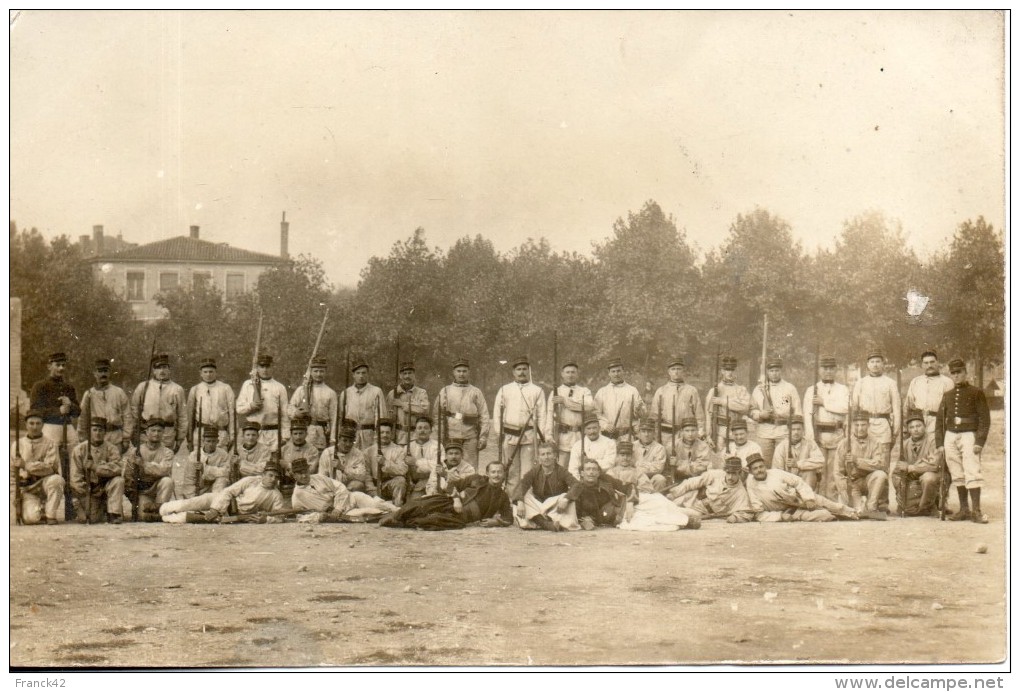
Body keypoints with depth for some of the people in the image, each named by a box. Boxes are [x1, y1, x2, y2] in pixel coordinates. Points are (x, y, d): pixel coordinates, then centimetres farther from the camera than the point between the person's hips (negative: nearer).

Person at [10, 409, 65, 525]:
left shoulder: (50, 444, 1)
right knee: (31, 517, -26)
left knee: (56, 479, -36)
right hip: (26, 488, 0)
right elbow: (12, 473, 9)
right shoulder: (17, 445, 8)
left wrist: (26, 465, -20)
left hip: (45, 483, 0)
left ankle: (51, 515, -17)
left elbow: (50, 467, -12)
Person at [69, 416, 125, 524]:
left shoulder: (111, 448, -4)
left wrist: (96, 467, -28)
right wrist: (83, 496, -17)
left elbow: (118, 468, -21)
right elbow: (76, 477, -8)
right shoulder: (79, 450, -4)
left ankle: (113, 514, -20)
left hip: (105, 486, 0)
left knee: (118, 481, -31)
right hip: (88, 489, 0)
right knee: (92, 519, -15)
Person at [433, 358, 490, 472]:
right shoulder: (445, 391, 10)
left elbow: (484, 416, 6)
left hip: (470, 437, 0)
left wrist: (483, 437, -2)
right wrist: (441, 433, -4)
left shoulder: (476, 392, 9)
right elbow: (436, 414, 7)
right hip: (450, 437, 0)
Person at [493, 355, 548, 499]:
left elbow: (542, 414, 6)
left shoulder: (537, 391, 8)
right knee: (511, 470, 4)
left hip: (529, 435, -2)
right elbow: (497, 411, 12)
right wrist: (499, 431, 4)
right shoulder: (504, 390, 12)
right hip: (509, 434, 2)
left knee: (527, 470, -4)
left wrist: (541, 435, -1)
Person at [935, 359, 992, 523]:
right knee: (957, 475, 5)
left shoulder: (976, 392, 1)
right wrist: (940, 443, 6)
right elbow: (940, 420, 15)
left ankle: (976, 511, -12)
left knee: (972, 473, -12)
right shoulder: (947, 395, 14)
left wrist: (979, 441, -12)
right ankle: (964, 509, 11)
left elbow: (985, 418, -4)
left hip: (969, 435, -4)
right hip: (950, 436, 5)